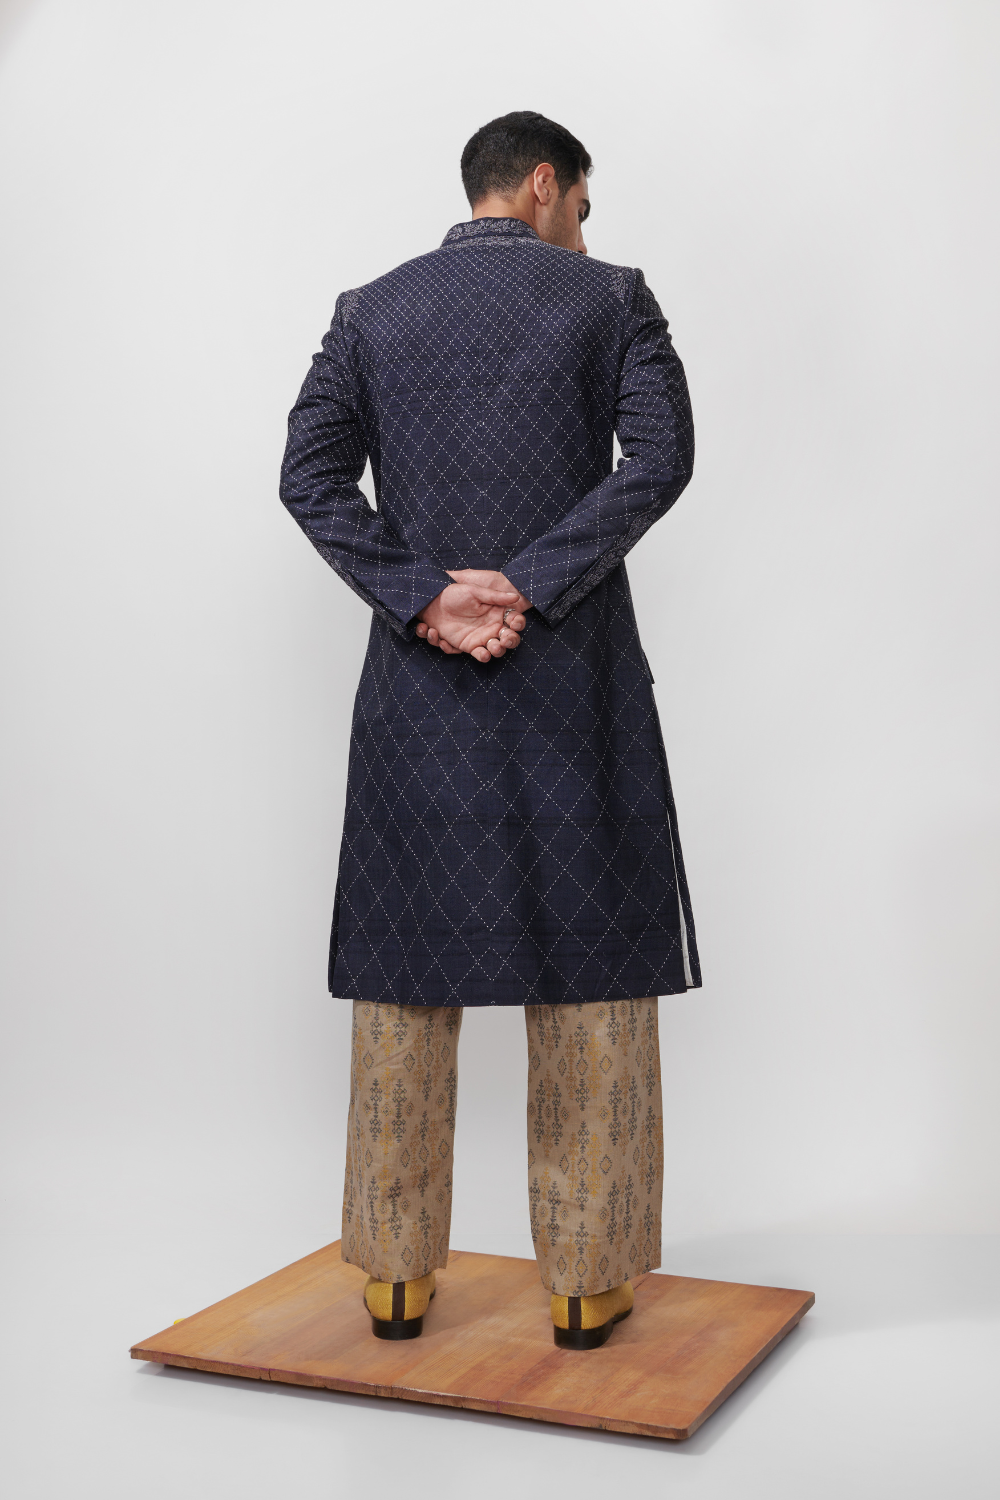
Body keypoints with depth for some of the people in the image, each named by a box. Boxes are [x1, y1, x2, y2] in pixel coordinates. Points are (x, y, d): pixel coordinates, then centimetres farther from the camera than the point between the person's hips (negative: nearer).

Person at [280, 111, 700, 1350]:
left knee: (406, 969, 9)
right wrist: (531, 589, -13)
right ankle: (586, 1281, 13)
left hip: (418, 687, 2)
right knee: (590, 977, 6)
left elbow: (310, 476, -3)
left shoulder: (370, 311, 9)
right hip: (576, 683, -2)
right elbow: (659, 461, -11)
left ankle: (397, 1273, 17)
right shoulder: (612, 298, 3)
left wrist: (424, 600, -9)